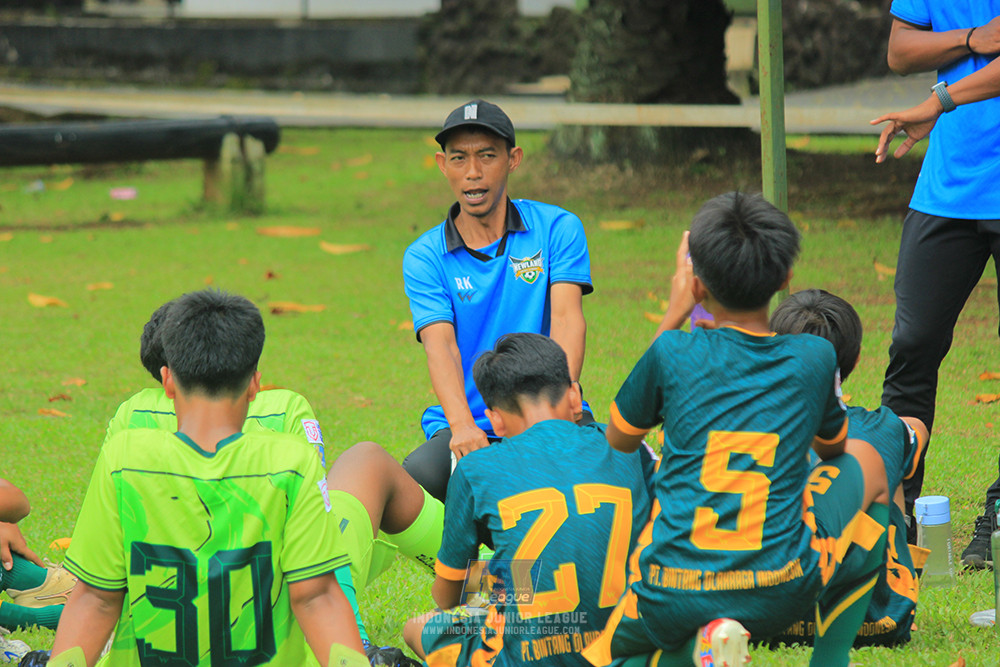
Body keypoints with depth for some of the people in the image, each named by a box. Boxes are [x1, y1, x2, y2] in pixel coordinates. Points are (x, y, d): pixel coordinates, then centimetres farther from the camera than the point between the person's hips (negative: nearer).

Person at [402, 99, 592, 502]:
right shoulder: (424, 258, 6)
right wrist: (462, 425, -30)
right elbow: (439, 343, -10)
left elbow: (567, 319, -8)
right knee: (413, 479, -31)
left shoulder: (557, 228, 6)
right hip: (462, 427, 1)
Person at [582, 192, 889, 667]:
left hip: (669, 598, -1)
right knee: (867, 468, 26)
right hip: (782, 592, 1)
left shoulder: (674, 353, -3)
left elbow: (617, 442, 18)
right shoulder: (814, 358, 2)